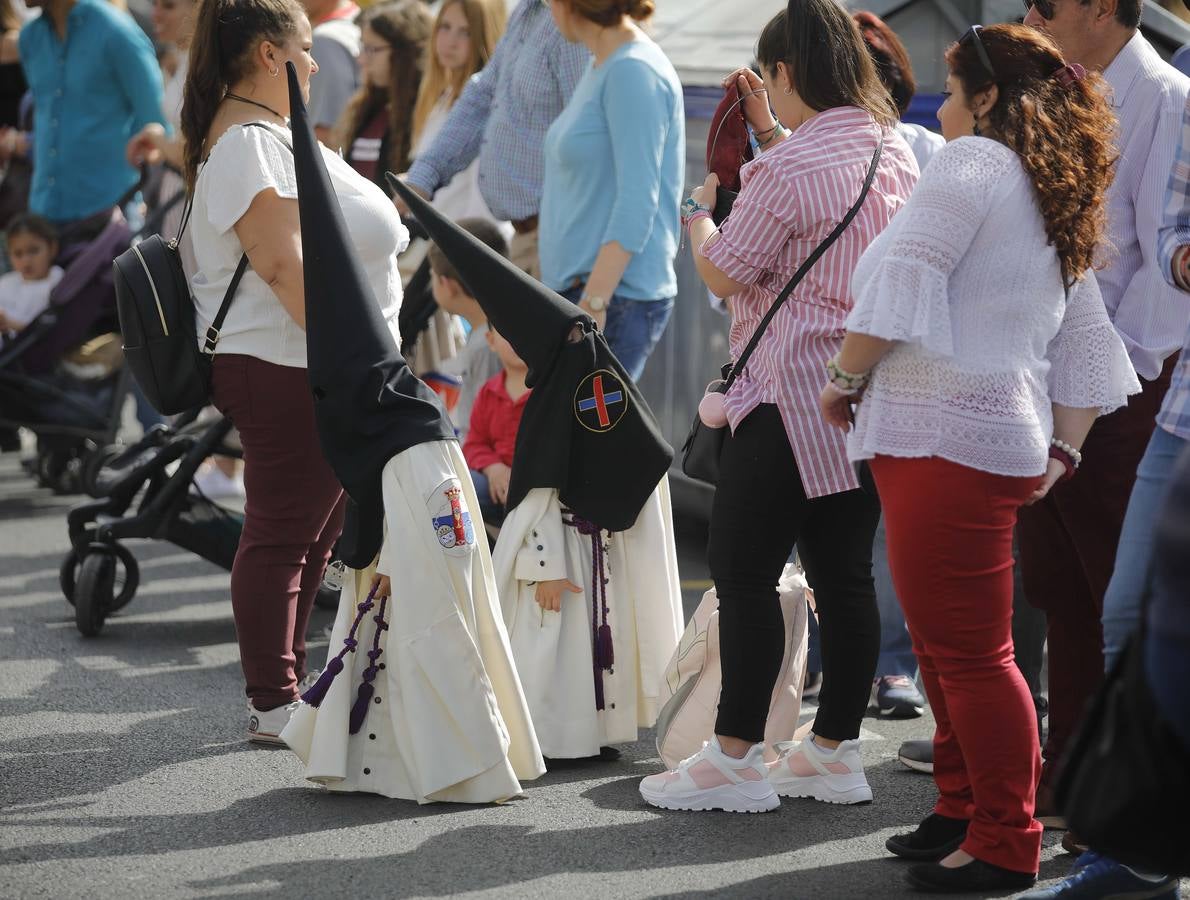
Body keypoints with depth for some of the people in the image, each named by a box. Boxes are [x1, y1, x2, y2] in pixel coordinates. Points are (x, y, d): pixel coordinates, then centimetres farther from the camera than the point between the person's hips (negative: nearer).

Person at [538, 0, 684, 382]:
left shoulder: (634, 72, -14)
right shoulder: (602, 68, 15)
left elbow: (636, 205, -20)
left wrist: (593, 304, -24)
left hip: (616, 296, -9)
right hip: (577, 288, 9)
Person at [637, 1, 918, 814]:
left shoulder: (784, 169, -17)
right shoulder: (895, 152, 10)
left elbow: (724, 274, -9)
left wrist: (698, 211, 9)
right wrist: (770, 131, 26)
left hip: (793, 396, -8)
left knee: (744, 570, -2)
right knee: (844, 573, 11)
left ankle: (736, 759, 0)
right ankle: (836, 750, 16)